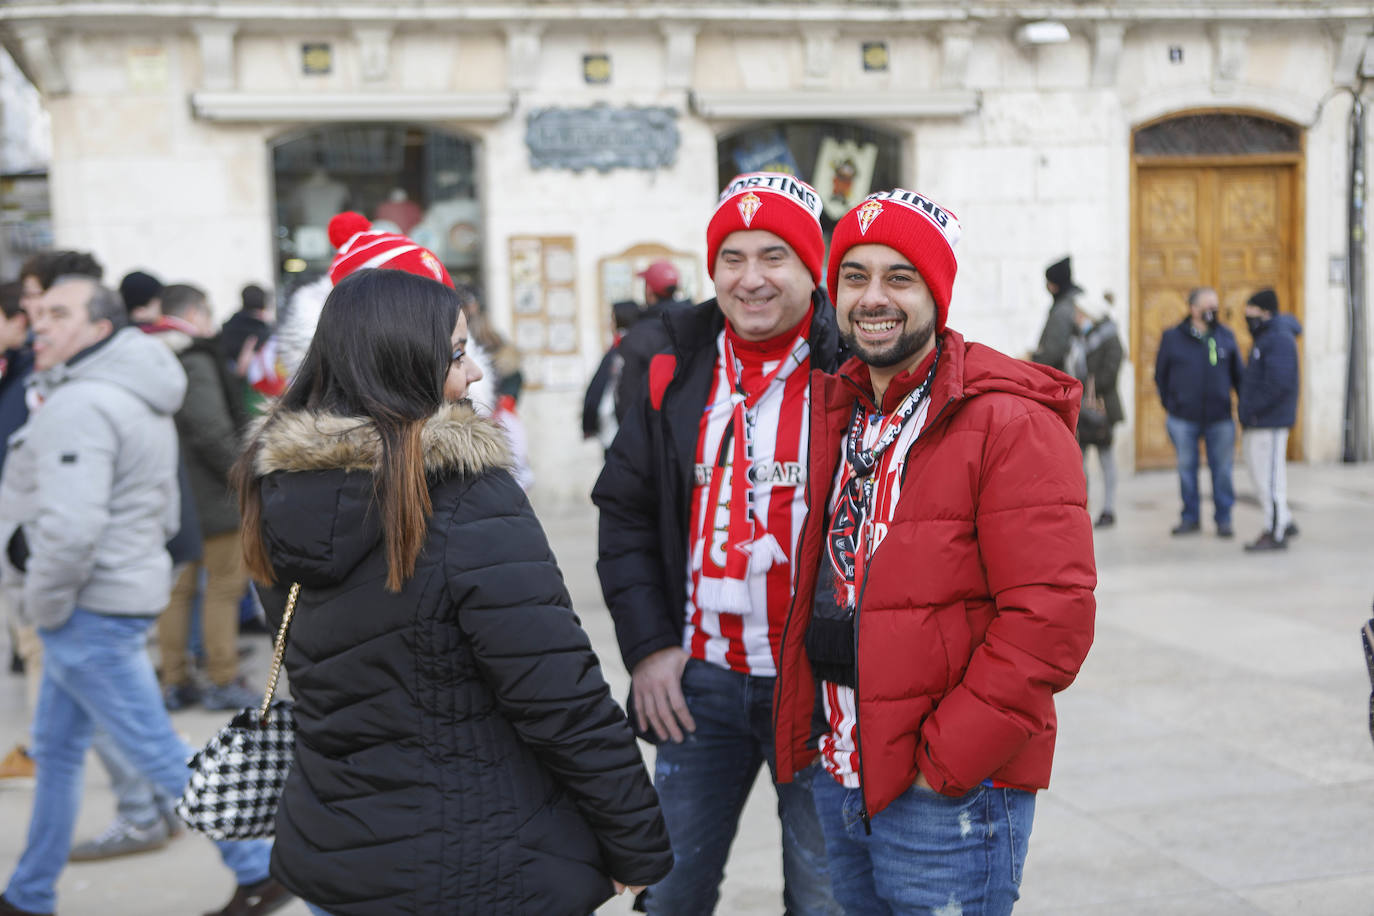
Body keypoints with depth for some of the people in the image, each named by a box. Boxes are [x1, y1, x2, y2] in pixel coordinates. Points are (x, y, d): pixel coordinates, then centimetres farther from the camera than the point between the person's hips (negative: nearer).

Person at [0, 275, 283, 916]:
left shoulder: (80, 406, -19)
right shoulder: (141, 401, 13)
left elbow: (71, 527, -30)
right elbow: (162, 513, 18)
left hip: (90, 612, -10)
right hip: (127, 590, 10)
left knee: (157, 754, -2)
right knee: (56, 749, 18)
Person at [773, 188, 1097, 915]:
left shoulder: (1010, 424, -14)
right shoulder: (835, 410, 9)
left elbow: (1051, 615, -19)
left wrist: (945, 761, -18)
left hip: (951, 797, -7)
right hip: (838, 783, 7)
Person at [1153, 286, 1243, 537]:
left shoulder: (1226, 336, 5)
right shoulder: (1172, 337, 1)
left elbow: (1238, 375, 10)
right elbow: (1161, 375, 9)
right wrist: (1170, 406, 5)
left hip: (1220, 419, 0)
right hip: (1183, 420, 0)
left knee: (1222, 470, 3)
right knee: (1187, 469, 8)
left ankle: (1223, 519, 14)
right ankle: (1190, 518, 19)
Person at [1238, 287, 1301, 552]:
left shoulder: (1280, 339, -16)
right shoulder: (1263, 337, 17)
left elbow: (1279, 383, -24)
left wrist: (1250, 409, -20)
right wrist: (1245, 406, 10)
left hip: (1270, 421, -10)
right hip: (1255, 423, 10)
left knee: (1269, 476, -5)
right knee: (1259, 473, 14)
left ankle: (1275, 533, 1)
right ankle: (1284, 522, 23)